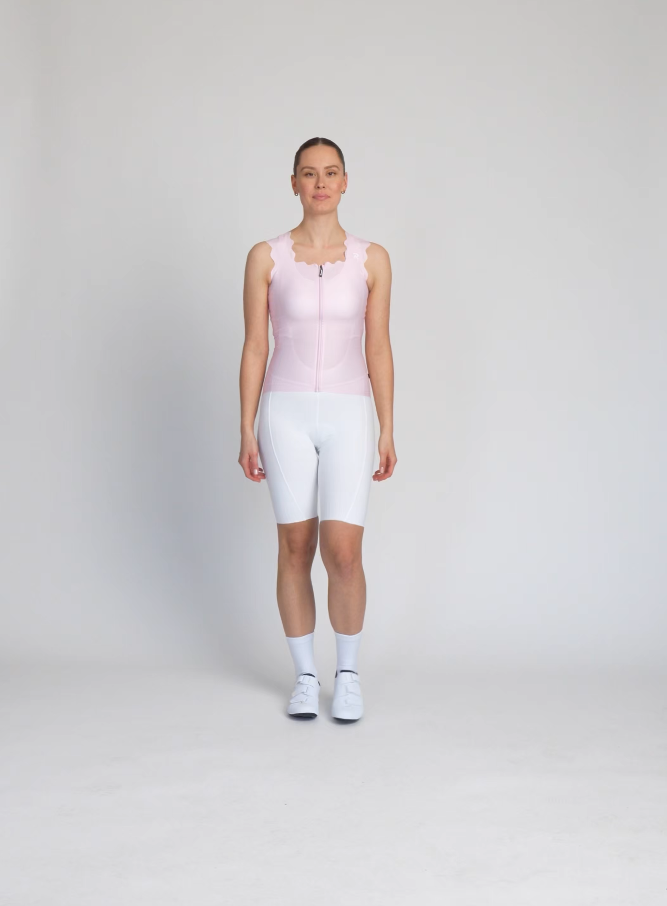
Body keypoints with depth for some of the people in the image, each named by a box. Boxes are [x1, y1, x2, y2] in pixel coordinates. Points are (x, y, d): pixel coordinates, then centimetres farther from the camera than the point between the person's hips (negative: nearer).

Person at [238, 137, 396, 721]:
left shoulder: (372, 259, 4)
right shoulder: (266, 257, 2)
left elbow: (379, 349, 6)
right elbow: (255, 348, 3)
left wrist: (387, 431, 3)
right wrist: (247, 429, -1)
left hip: (348, 415, 0)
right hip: (287, 413, 0)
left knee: (343, 551, -9)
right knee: (296, 547, 4)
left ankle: (348, 673, 13)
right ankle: (305, 676, 19)